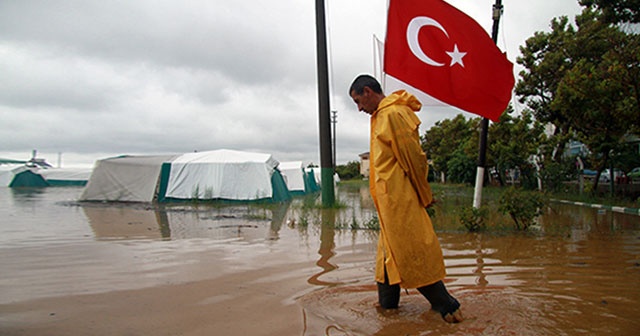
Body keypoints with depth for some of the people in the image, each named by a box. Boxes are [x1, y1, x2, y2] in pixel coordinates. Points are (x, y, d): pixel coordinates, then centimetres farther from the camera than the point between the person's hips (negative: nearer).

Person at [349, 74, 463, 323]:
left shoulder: (393, 114, -15)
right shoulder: (382, 115, 17)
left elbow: (414, 158, -16)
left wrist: (424, 196, -9)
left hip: (399, 198, -10)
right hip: (390, 199, 10)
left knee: (413, 250, -4)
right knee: (391, 247, 15)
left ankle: (445, 305, 7)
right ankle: (387, 301, 27)